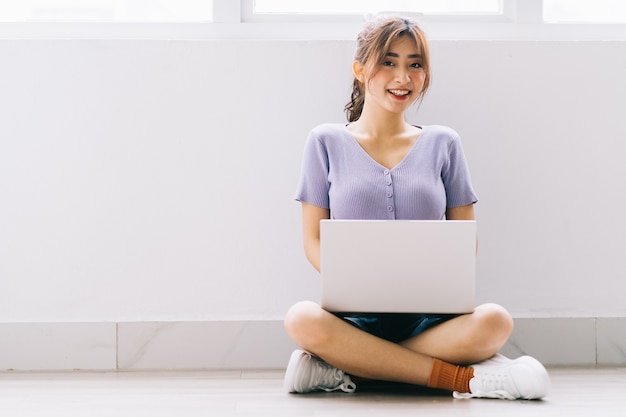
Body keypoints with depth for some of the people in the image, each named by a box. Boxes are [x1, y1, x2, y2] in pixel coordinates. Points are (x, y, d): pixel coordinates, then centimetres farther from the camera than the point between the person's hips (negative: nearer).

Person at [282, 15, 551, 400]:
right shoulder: (326, 143, 9)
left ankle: (345, 368, -21)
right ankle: (461, 377, -24)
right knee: (302, 319, -35)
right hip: (357, 316, -1)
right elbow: (314, 239, 6)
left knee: (494, 321, -31)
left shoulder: (443, 144, 12)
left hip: (430, 315, 1)